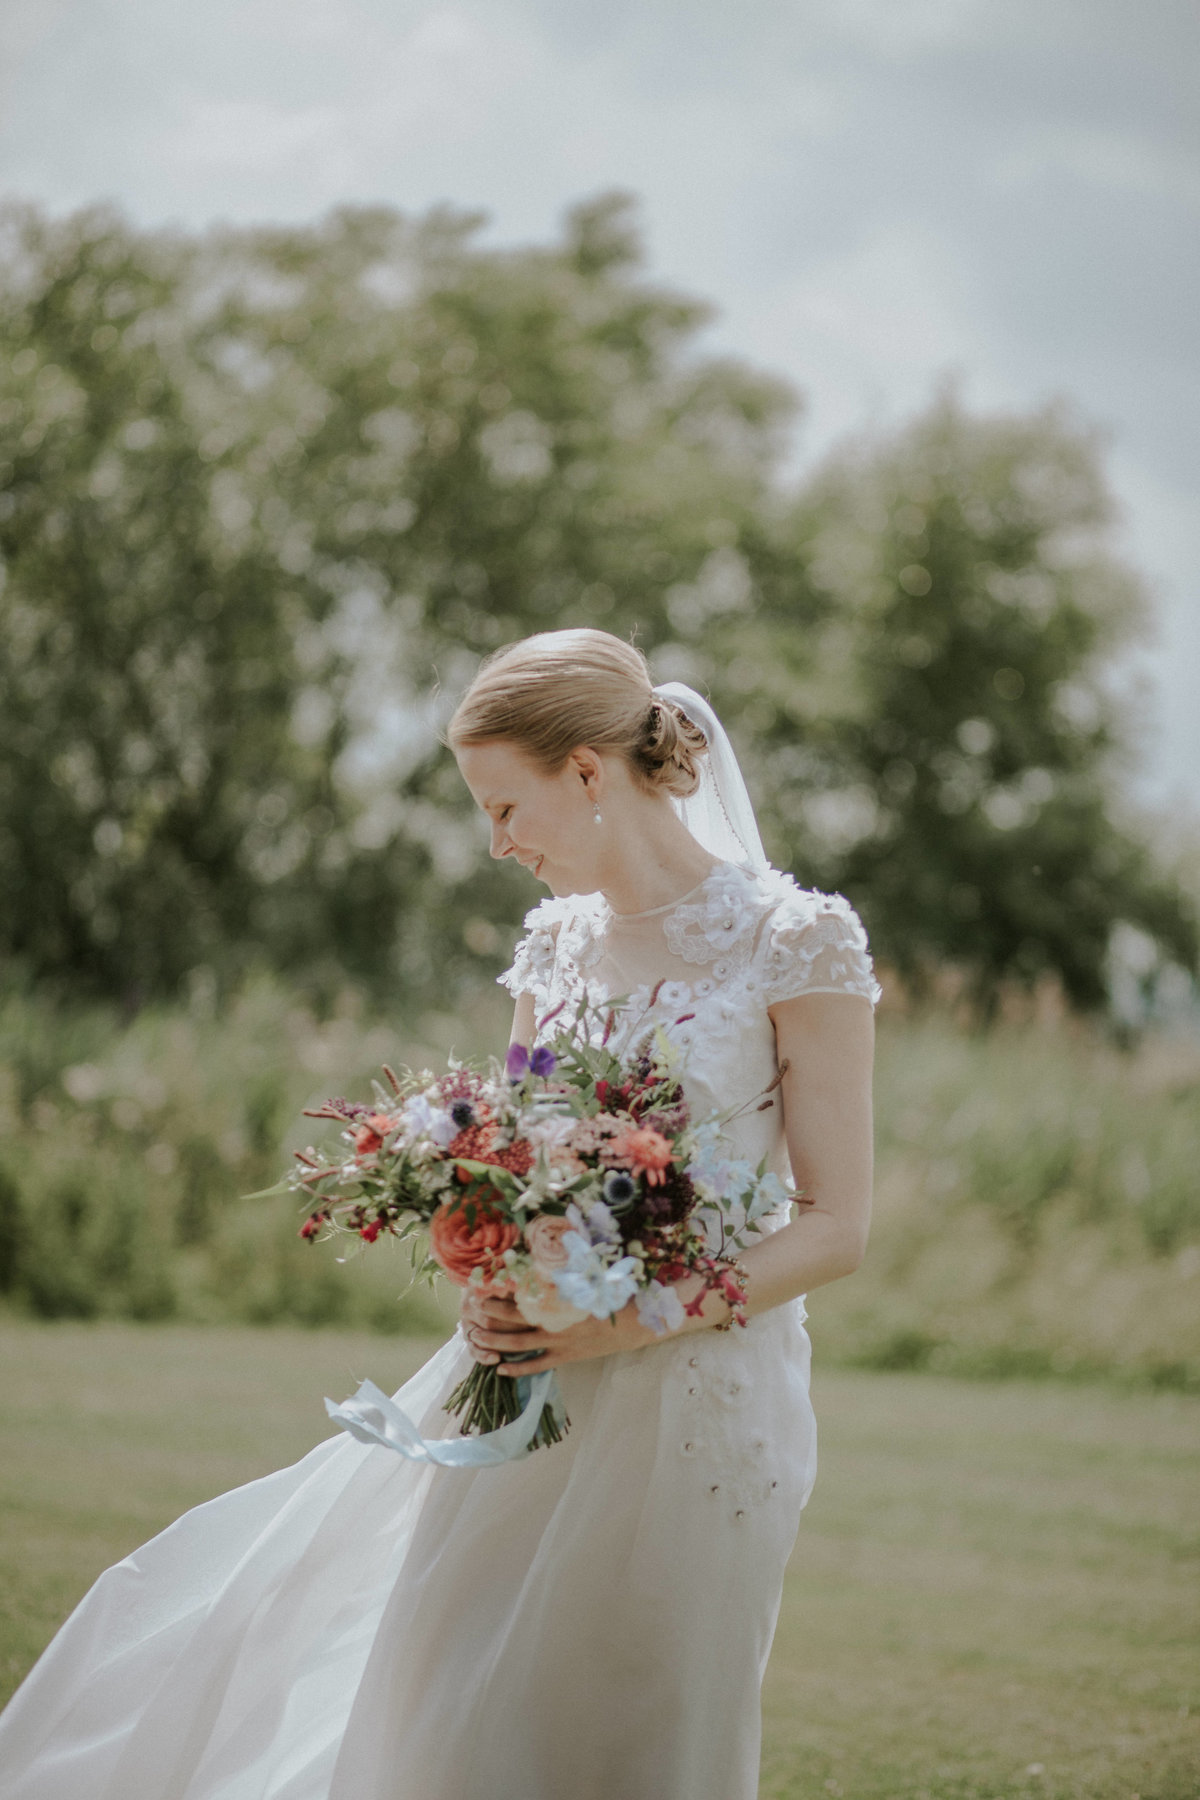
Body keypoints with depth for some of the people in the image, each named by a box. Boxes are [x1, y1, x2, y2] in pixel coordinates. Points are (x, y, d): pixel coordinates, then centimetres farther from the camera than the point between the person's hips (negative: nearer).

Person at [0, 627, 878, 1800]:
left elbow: (834, 1226, -11)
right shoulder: (556, 939, 9)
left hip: (693, 1394, -6)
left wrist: (630, 1321, -19)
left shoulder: (796, 943, -10)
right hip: (527, 1382, 6)